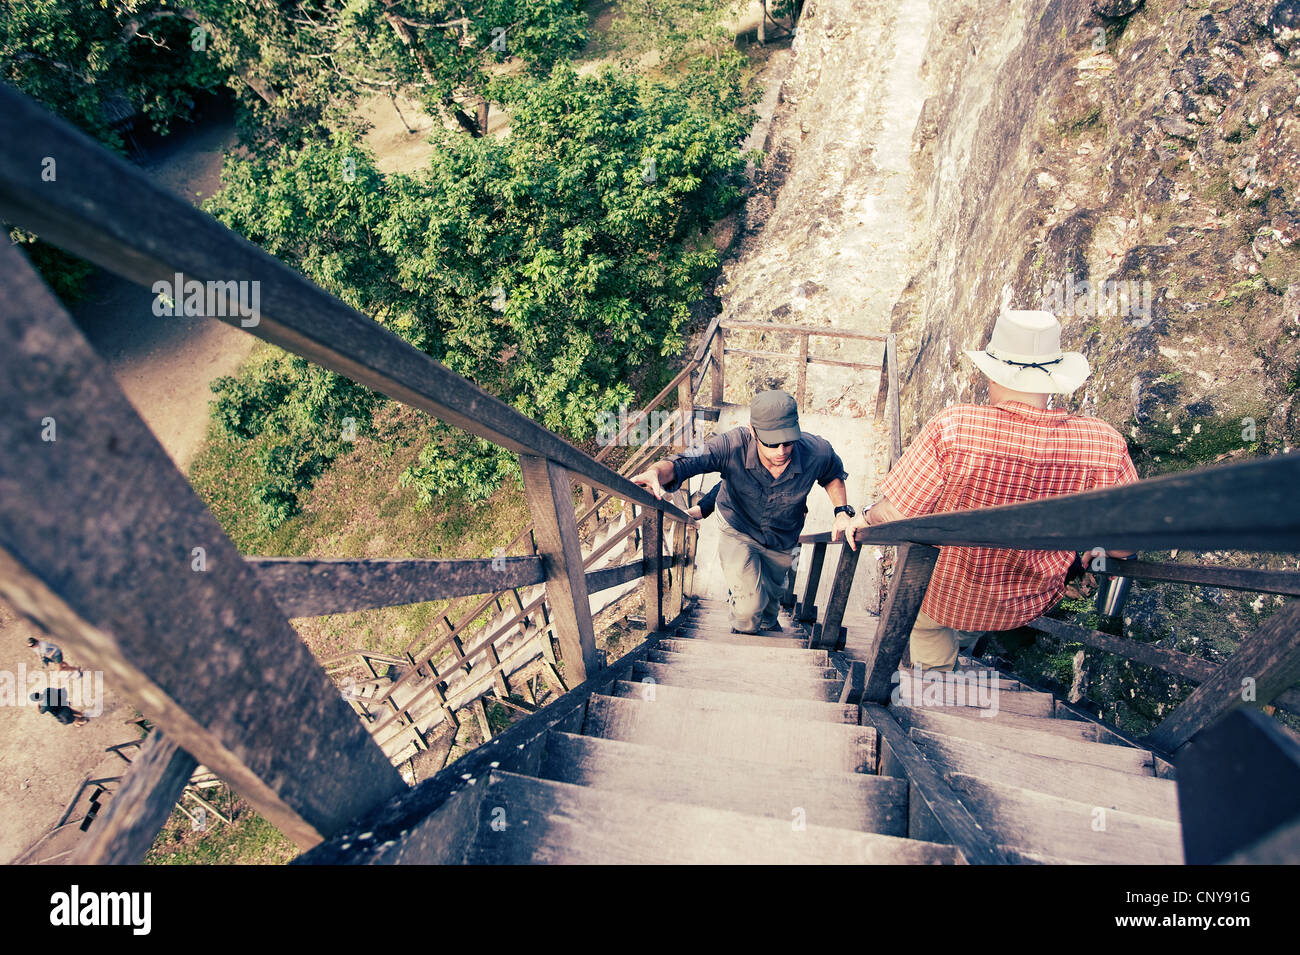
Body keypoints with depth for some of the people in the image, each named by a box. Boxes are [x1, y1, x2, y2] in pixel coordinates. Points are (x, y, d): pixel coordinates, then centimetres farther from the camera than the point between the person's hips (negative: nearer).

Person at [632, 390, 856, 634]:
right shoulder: (733, 445, -38)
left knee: (773, 595, 29)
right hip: (738, 533, -3)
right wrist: (657, 472, -68)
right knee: (749, 606, -15)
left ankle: (769, 623, 69)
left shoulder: (817, 453, -29)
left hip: (781, 541, 3)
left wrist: (842, 510, -17)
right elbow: (686, 460, -46)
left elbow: (833, 474, -4)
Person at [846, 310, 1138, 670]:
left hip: (944, 599, -3)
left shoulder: (953, 427, -31)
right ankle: (963, 642, 57)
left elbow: (896, 513, -22)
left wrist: (864, 518, 0)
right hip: (1029, 608, 4)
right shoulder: (1104, 444, -21)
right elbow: (1123, 545, -9)